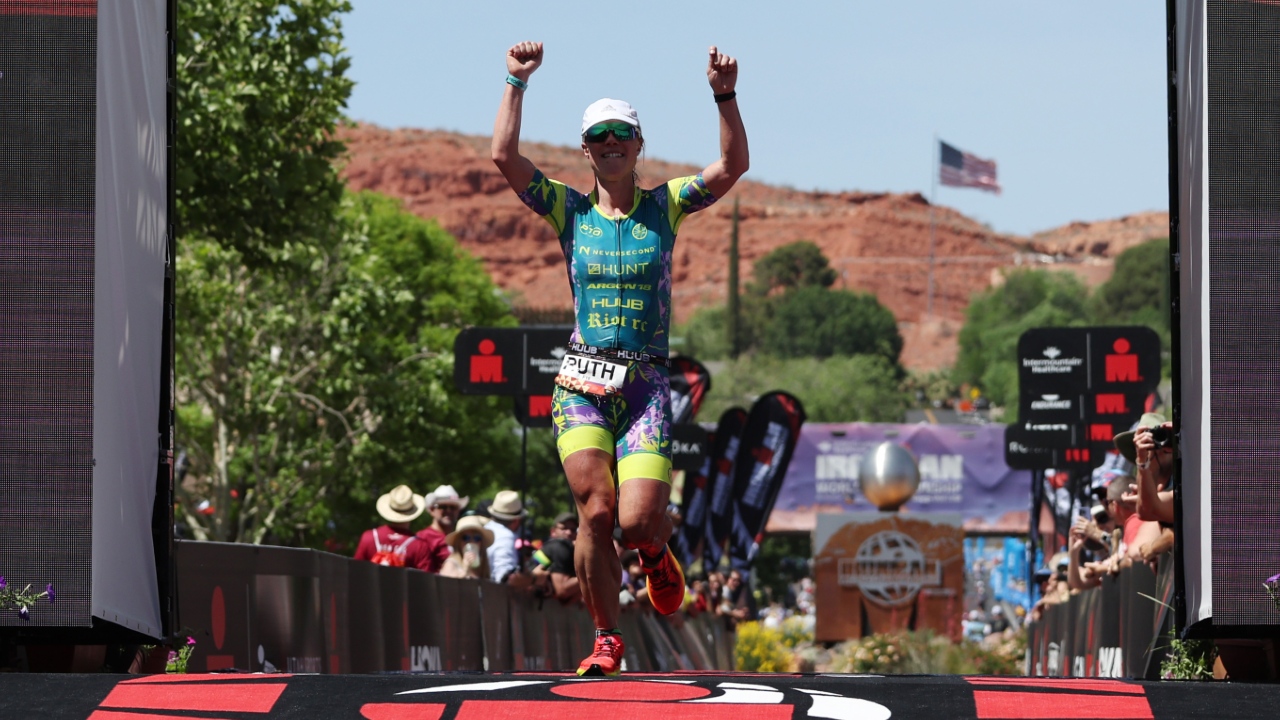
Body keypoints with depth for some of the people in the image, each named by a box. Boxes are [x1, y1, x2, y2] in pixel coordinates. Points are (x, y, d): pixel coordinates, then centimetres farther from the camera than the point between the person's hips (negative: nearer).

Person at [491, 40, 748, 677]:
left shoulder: (665, 206, 7)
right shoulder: (569, 210, 8)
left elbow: (732, 168, -5)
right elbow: (504, 157, -3)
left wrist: (724, 96, -17)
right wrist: (517, 82, -7)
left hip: (646, 383, -1)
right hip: (582, 382, 1)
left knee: (637, 521, -13)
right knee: (595, 511, -12)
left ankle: (657, 554, 26)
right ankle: (606, 641, 3)